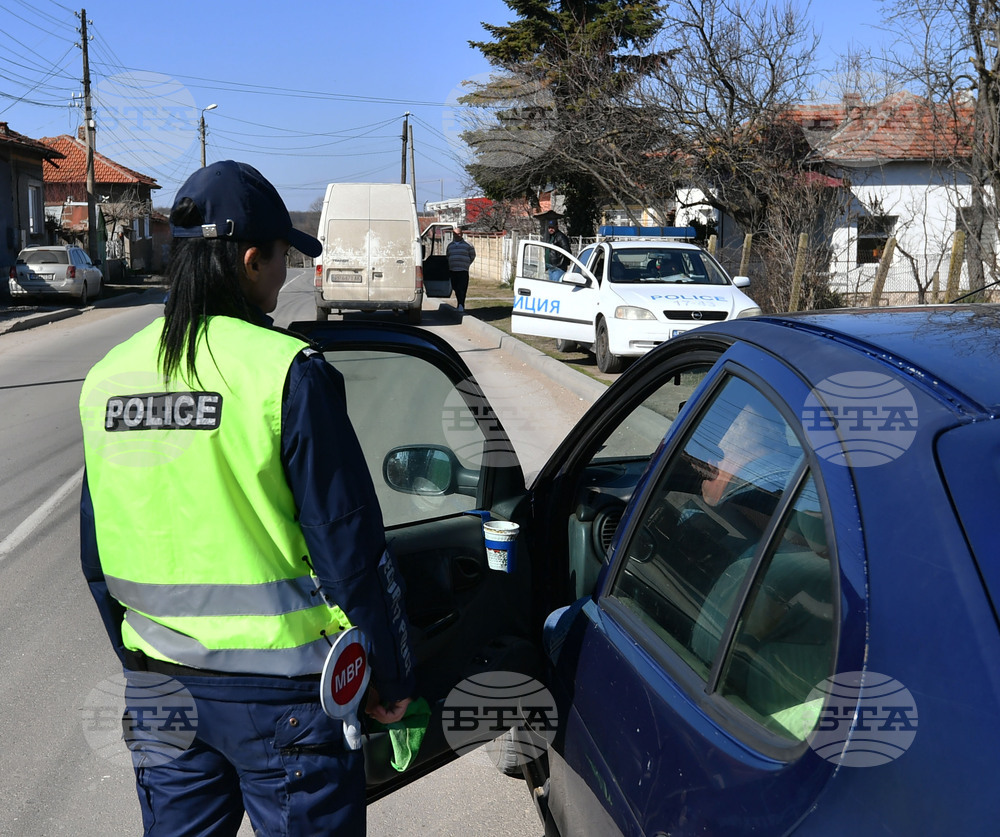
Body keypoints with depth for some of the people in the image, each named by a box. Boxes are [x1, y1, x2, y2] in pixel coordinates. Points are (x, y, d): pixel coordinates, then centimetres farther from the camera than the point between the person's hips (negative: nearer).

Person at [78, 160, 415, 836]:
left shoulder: (107, 377, 2)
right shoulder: (287, 371, -17)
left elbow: (99, 558, 9)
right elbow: (348, 547, -15)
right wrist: (392, 679, -4)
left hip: (158, 685, 6)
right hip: (280, 690, -5)